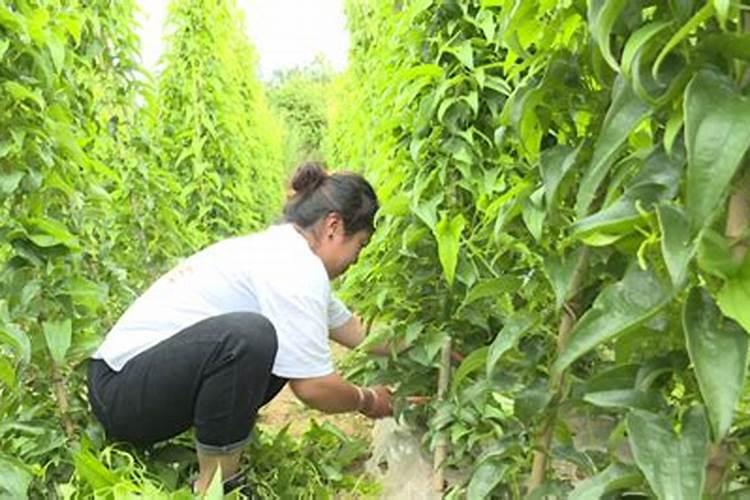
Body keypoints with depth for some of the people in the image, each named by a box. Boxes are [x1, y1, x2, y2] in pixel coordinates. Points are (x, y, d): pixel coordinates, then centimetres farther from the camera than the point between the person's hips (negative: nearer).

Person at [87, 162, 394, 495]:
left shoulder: (278, 247, 9)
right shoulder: (295, 267, -20)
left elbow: (354, 330, 18)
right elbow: (312, 386, -20)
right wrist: (367, 401, -1)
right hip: (121, 389, -10)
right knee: (247, 336, -34)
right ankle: (214, 484, -15)